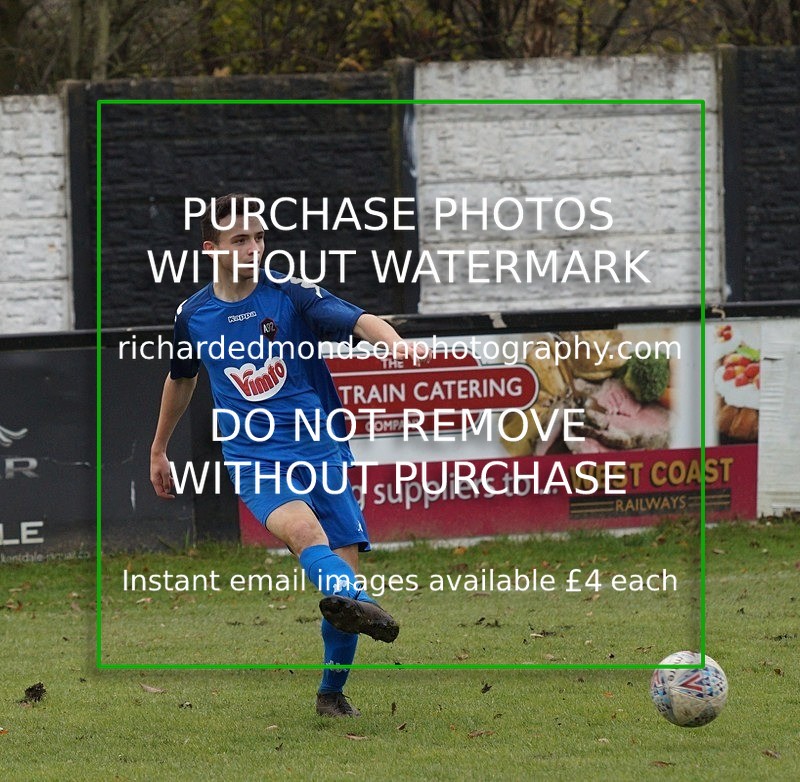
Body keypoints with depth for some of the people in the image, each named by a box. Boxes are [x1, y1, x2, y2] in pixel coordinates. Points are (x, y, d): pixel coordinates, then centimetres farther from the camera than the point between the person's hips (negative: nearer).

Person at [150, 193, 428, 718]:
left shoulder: (292, 295, -2)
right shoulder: (194, 315, 7)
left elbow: (357, 319, -18)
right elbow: (181, 379, 26)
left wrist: (396, 342, -40)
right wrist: (158, 450, 35)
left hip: (321, 451, 0)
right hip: (253, 456, 0)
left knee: (345, 563, -5)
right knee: (302, 527, -31)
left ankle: (333, 693, 14)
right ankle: (358, 605, -59)